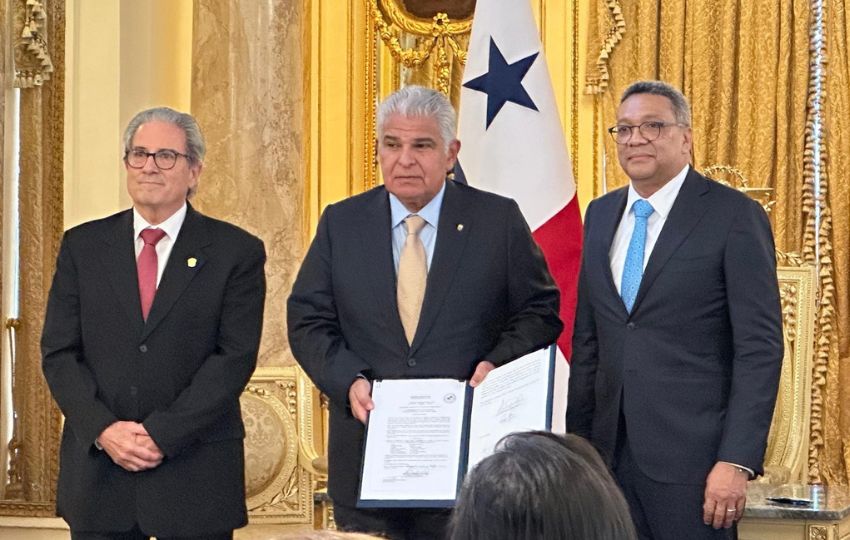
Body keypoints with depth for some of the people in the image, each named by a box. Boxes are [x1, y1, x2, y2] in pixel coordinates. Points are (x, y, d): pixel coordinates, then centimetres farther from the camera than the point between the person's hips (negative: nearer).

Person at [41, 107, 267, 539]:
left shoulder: (236, 252, 1)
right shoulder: (83, 246, 9)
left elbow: (235, 358, -6)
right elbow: (59, 353, 4)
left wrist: (163, 435, -14)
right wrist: (103, 430, -10)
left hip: (196, 475, -2)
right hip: (96, 470, 2)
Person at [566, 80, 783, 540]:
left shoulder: (735, 216, -5)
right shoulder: (601, 215, 13)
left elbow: (760, 348, -9)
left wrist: (737, 462, -15)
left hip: (692, 454, -5)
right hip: (610, 450, 5)